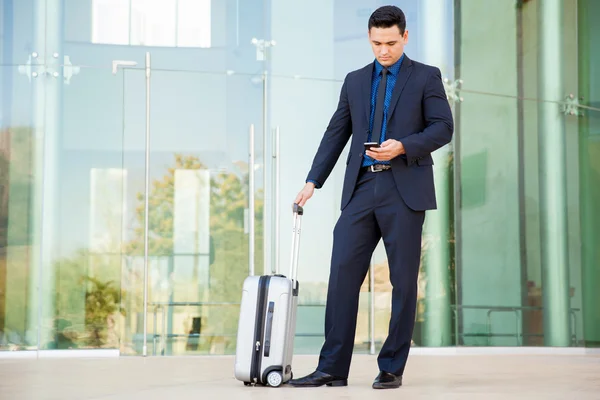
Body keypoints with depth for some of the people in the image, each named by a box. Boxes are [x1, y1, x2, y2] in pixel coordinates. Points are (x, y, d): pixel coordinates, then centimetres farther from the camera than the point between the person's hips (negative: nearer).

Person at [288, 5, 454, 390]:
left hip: (405, 189, -3)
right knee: (343, 274, -4)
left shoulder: (426, 76, 5)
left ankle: (392, 369, 9)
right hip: (361, 188, 3)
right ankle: (332, 369, -1)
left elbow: (443, 127, -1)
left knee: (403, 282, 0)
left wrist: (403, 146, -16)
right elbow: (336, 134, 14)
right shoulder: (355, 81, 16)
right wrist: (313, 181, 6)